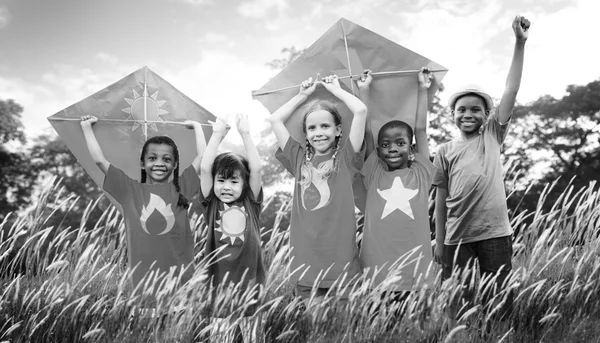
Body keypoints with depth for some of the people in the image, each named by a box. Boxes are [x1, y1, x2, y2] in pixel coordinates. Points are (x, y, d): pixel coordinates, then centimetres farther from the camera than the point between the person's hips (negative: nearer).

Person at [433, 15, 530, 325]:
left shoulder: (492, 136, 9)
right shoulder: (445, 151, 8)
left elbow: (511, 91, 0)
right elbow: (441, 198, 8)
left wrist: (520, 43, -6)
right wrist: (439, 241, 4)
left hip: (495, 233, 0)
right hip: (458, 238, 0)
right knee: (457, 306, 5)